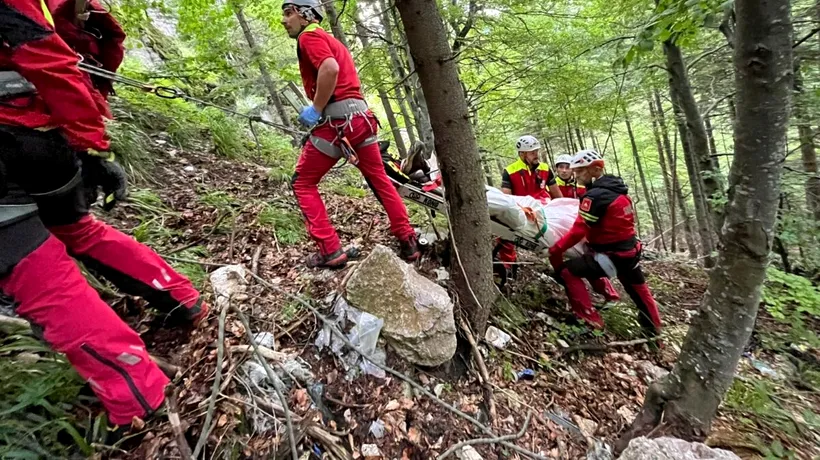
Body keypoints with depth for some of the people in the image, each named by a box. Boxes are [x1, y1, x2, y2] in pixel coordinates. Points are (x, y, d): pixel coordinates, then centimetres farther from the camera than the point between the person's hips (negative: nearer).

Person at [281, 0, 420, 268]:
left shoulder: (309, 36, 1)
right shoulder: (330, 39, 29)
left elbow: (330, 69, -19)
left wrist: (315, 109, -13)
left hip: (337, 121, -8)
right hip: (360, 116, 9)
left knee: (302, 183, 5)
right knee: (380, 180, 13)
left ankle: (330, 251, -1)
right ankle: (408, 241, 16)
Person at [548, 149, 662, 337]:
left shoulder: (595, 196, -21)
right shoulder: (617, 189, 6)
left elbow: (578, 231, -24)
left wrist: (556, 249, -19)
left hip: (611, 255, -9)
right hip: (631, 250, 10)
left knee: (568, 271, -5)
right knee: (638, 288, 29)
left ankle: (591, 320, -2)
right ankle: (653, 327, 51)